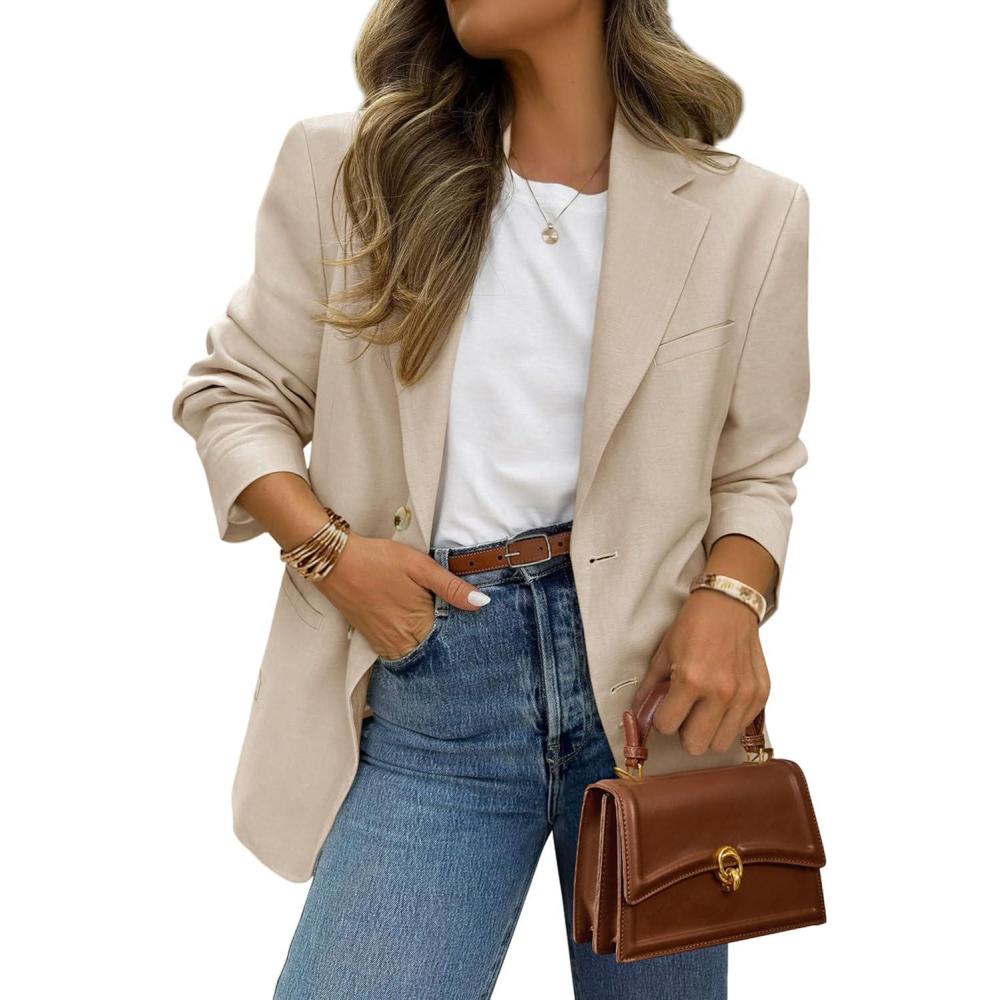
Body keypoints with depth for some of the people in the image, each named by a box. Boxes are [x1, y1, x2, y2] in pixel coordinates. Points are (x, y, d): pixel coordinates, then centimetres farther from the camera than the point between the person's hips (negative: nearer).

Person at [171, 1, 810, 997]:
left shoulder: (745, 213, 1)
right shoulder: (344, 168, 1)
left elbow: (754, 469, 10)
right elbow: (234, 392, 8)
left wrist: (731, 598, -11)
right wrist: (327, 549, -9)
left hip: (646, 673, 1)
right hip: (426, 702, 0)